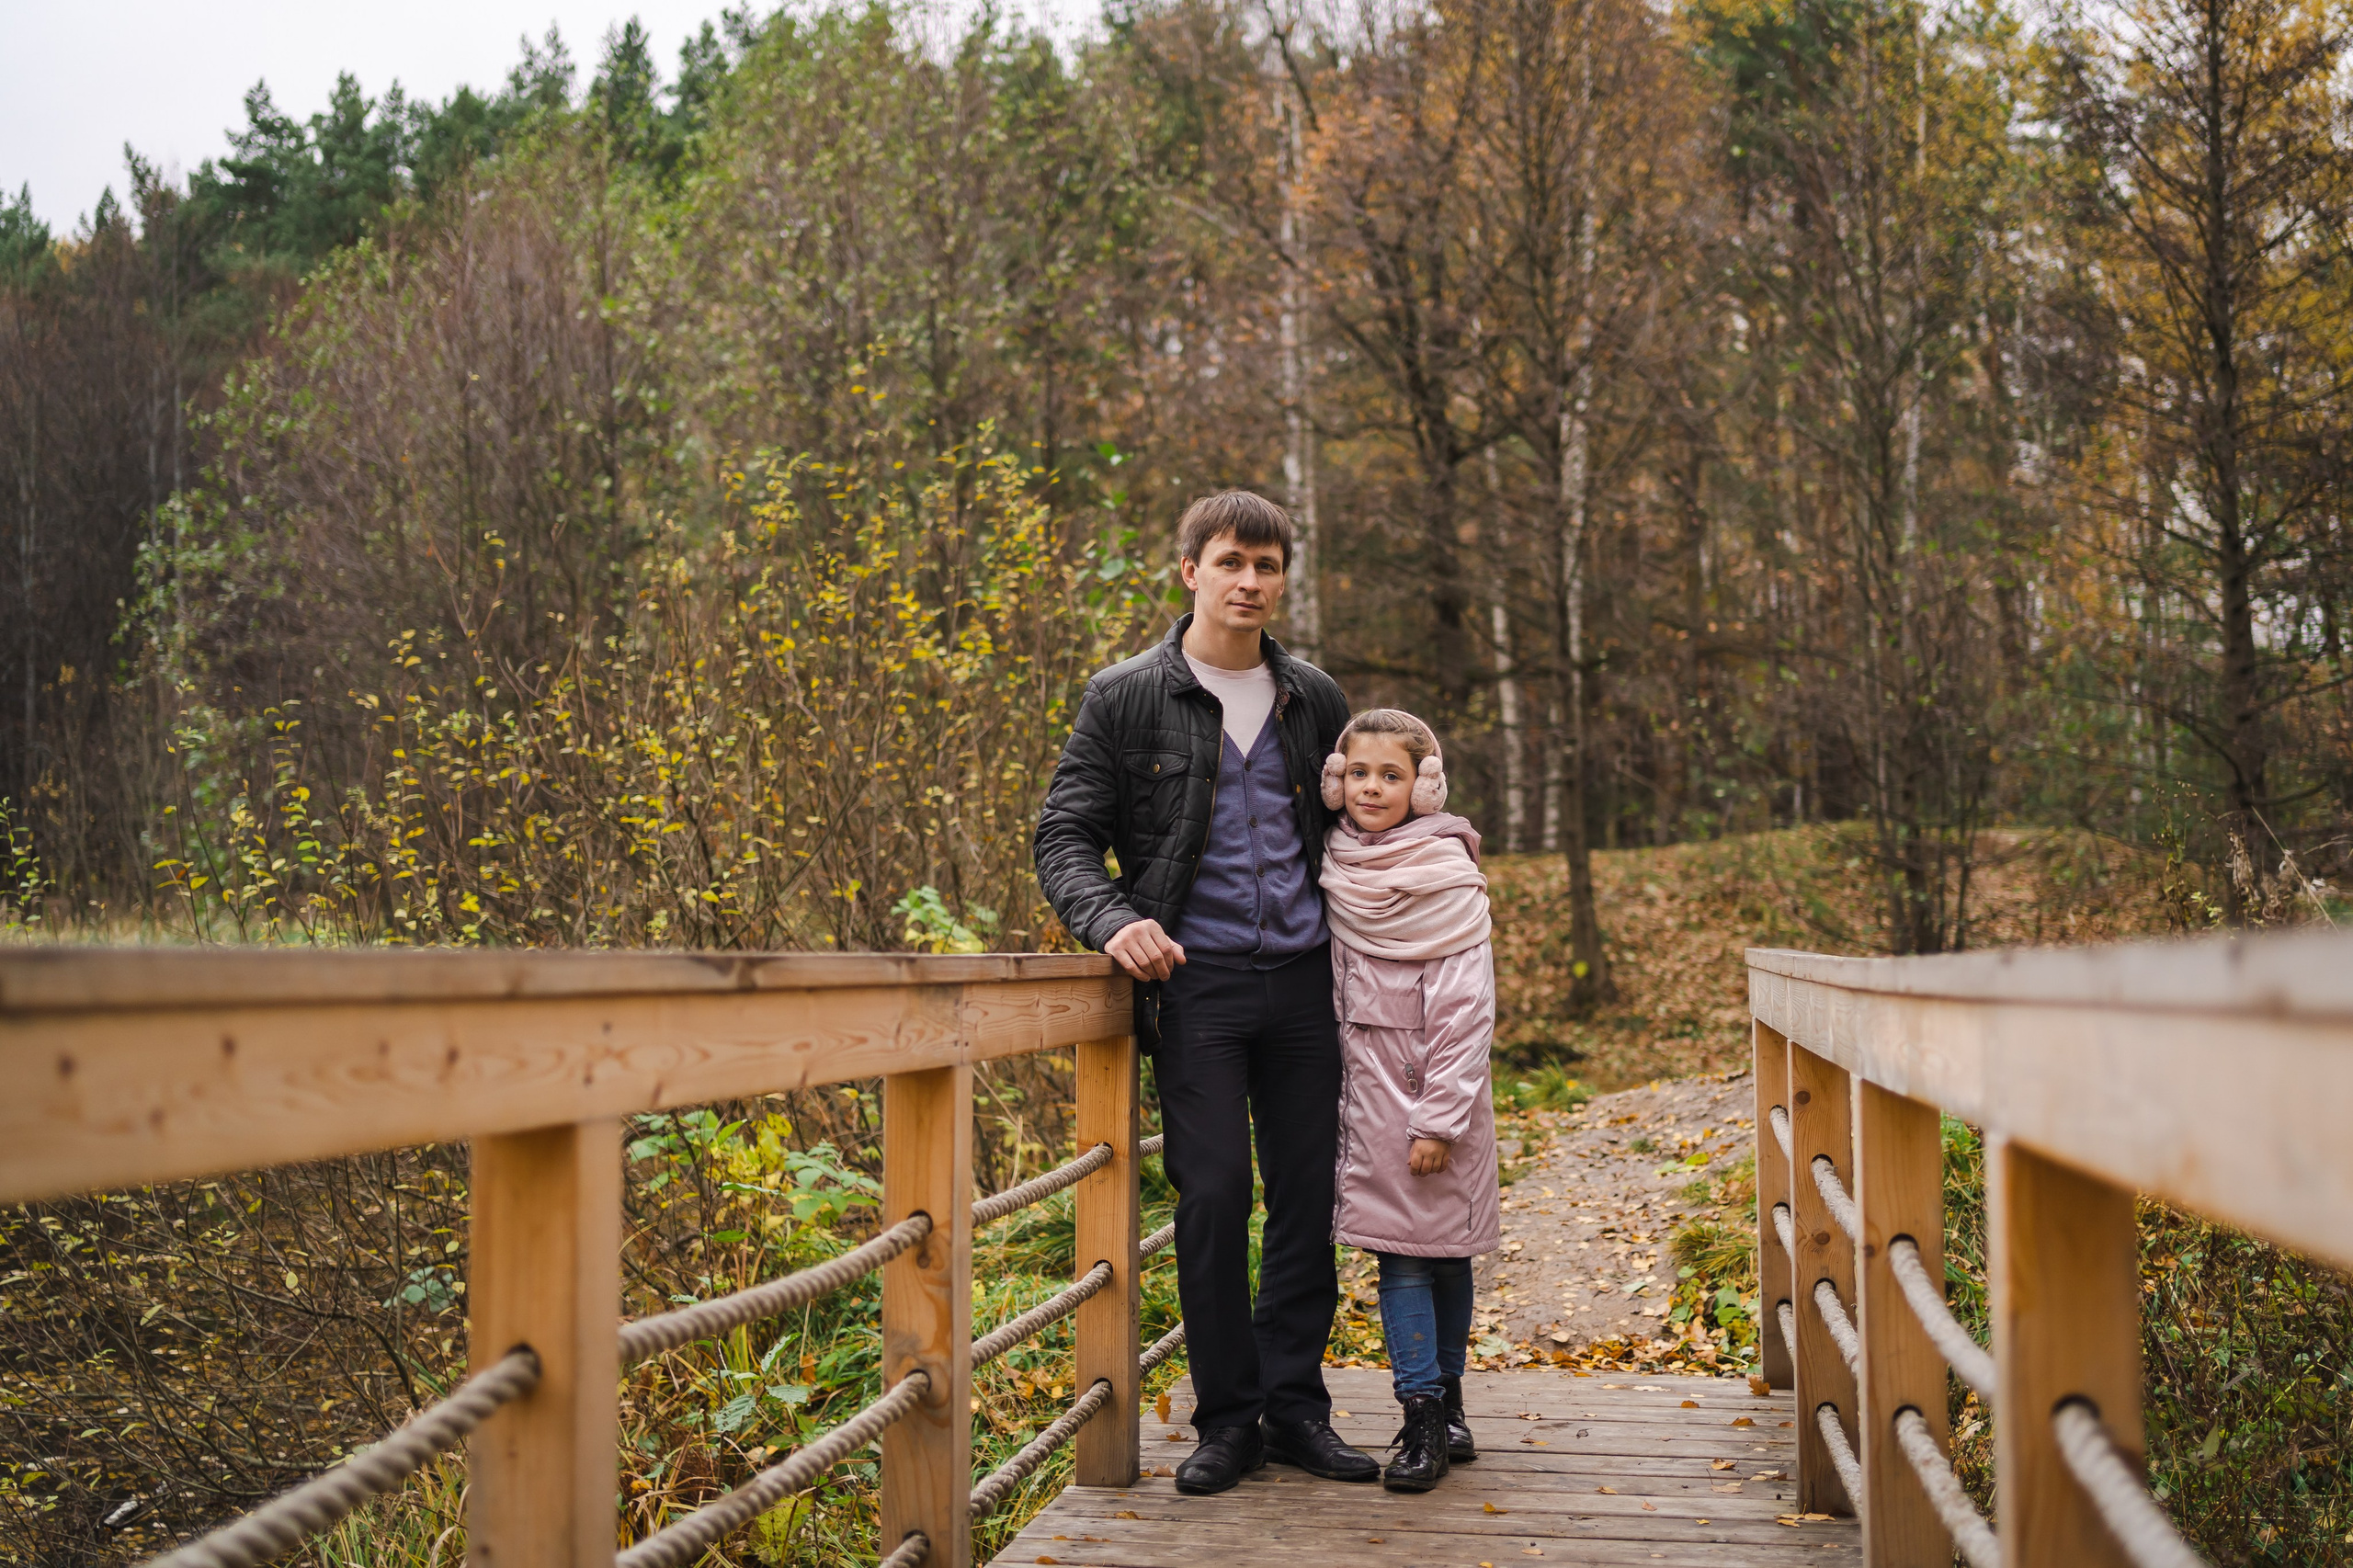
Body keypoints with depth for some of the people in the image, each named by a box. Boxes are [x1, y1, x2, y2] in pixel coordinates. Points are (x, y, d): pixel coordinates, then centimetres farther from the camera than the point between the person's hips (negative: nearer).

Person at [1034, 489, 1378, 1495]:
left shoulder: (1313, 699, 13)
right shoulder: (1126, 698, 2)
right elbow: (1066, 837, 1)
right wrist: (1113, 920, -18)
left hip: (1303, 978, 4)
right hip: (1196, 979, -3)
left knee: (1308, 1194, 5)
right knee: (1213, 1194, -6)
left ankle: (1296, 1403, 18)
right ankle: (1227, 1418, 9)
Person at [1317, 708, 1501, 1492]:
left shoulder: (1448, 875, -9)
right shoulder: (1336, 868, 6)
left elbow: (1466, 1009, -12)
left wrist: (1439, 1120, -16)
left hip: (1438, 1088, -4)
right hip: (1370, 1087, 4)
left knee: (1444, 1246, 4)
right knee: (1399, 1248, 1)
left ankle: (1442, 1411, 16)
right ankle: (1428, 1419, 5)